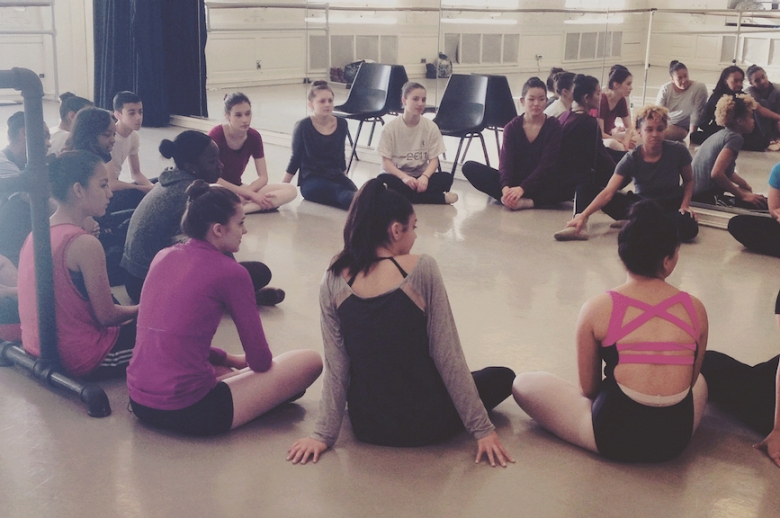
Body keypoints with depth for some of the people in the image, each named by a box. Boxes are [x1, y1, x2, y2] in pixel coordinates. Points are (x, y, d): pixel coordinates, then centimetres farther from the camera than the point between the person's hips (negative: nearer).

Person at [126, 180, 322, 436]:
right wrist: (238, 361, 20)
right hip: (187, 412, -8)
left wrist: (230, 359, 24)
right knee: (310, 361, 1)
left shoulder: (163, 257, 7)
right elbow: (260, 361, -3)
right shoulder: (229, 273, -12)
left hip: (139, 403, 8)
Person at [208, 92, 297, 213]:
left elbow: (263, 177, -2)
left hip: (236, 189, 7)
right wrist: (249, 194, -23)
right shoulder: (216, 135, -17)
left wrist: (244, 193, -22)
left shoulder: (254, 137, -3)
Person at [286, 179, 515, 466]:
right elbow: (447, 357, -15)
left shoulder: (333, 283, -8)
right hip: (424, 424, -5)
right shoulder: (421, 269, -17)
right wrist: (482, 428, -8)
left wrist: (324, 433, 0)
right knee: (502, 377, 21)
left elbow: (336, 368, -7)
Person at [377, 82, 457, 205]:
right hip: (396, 175, 0)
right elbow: (386, 162, -11)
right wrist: (404, 177, -29)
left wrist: (424, 177, -27)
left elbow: (434, 159, -5)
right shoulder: (391, 127, -9)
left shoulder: (431, 127, -4)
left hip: (420, 177, 0)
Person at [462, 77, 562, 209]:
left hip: (540, 183, -2)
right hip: (514, 180, 2)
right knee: (470, 168, -18)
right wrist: (505, 187, -34)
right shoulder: (512, 127, 0)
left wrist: (522, 188, -31)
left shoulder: (553, 126, -5)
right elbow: (506, 161, -12)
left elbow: (546, 164, -16)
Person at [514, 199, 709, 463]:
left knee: (523, 383, 13)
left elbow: (588, 388, -1)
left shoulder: (597, 308, -9)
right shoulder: (695, 309, -3)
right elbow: (689, 379, 9)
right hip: (677, 437, 4)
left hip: (613, 437, -3)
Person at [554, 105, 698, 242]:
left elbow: (689, 180, 6)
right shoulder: (631, 158, -14)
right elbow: (607, 193, -22)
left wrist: (685, 204, -12)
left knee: (689, 227, -38)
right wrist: (583, 216, -34)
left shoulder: (678, 151, -13)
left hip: (671, 207, 0)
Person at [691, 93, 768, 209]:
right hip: (707, 197, -10)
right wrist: (742, 195, -13)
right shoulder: (735, 137, -11)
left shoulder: (723, 134, 17)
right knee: (763, 205, -14)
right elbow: (717, 173, -24)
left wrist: (744, 184, 28)